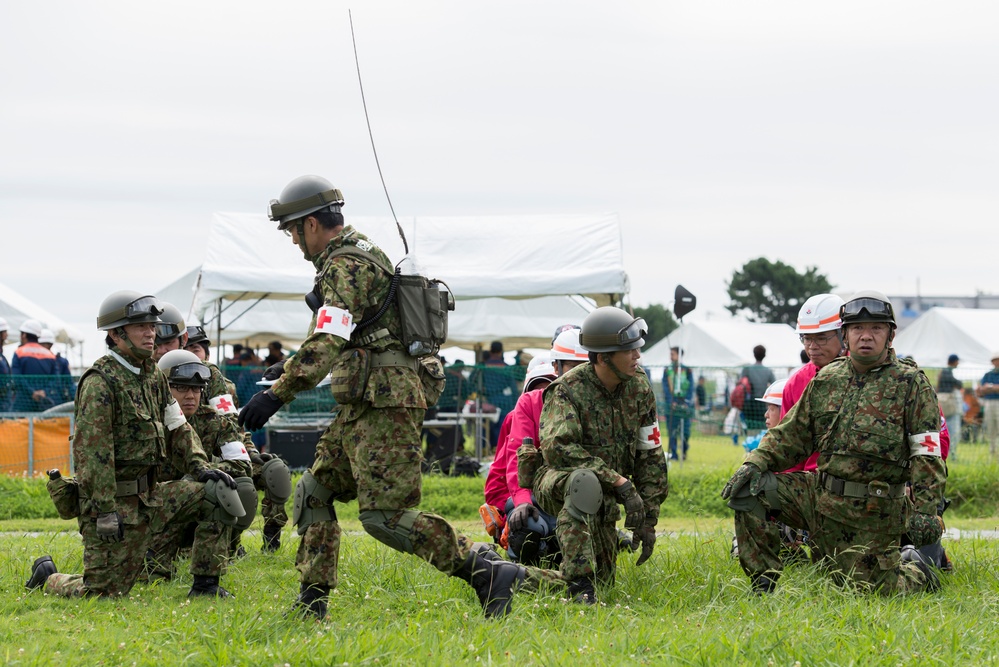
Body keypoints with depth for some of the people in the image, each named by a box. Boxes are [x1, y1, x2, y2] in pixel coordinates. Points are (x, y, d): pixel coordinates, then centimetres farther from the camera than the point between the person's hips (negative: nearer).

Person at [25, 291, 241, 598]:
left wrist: (200, 467, 0)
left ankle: (205, 584, 2)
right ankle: (48, 576, 23)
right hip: (114, 500, -8)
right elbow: (92, 452, -21)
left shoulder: (154, 376, 12)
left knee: (218, 492, -6)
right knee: (103, 592, -8)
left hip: (148, 493, 8)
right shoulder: (100, 382, -16)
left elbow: (177, 427, 18)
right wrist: (105, 512, -25)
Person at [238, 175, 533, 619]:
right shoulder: (359, 254, 20)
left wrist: (277, 395, -29)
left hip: (383, 404, -11)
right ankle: (311, 600, 14)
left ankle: (488, 575, -17)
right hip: (361, 406, 11)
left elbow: (326, 344, -25)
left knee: (383, 516, -15)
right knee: (314, 491, 13)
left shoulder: (346, 266, -13)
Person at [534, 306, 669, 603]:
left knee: (603, 579, 5)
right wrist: (619, 481, -41)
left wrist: (648, 519, -3)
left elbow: (651, 456, 2)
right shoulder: (567, 390, -22)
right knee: (586, 480, -40)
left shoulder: (639, 387, -5)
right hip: (557, 482, -6)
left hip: (605, 499, 6)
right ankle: (579, 585, -40)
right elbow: (556, 448, -38)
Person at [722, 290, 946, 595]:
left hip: (873, 512, -5)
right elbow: (792, 433, 16)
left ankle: (916, 573, 28)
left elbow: (927, 454, -9)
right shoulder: (827, 379, 10)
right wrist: (756, 462, -2)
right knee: (747, 491, -8)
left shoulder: (910, 383, -4)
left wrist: (925, 511, -18)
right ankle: (763, 584, -2)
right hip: (819, 495, 5)